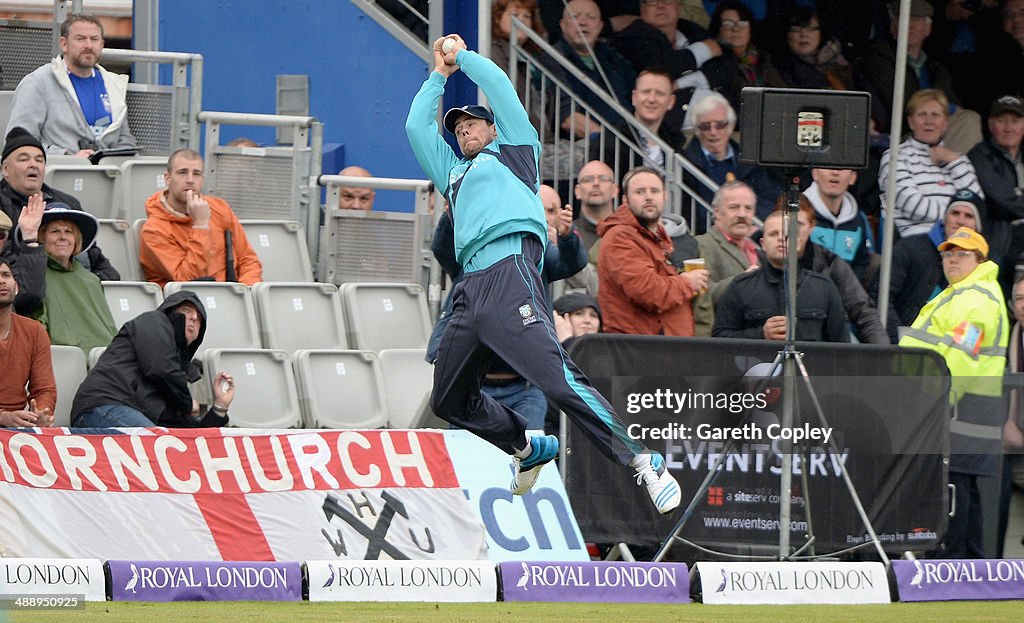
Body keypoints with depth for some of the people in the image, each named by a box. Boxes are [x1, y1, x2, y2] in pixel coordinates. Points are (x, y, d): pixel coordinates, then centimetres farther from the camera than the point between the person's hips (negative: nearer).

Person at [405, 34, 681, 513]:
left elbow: (499, 87, 16)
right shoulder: (454, 172, 35)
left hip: (510, 273, -8)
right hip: (470, 290, 8)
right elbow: (416, 126, 37)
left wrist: (463, 55, 30)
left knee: (557, 379, -23)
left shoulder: (513, 150, 21)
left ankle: (645, 464, -25)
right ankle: (528, 450, 32)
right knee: (450, 400, 11)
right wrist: (439, 74, 41)